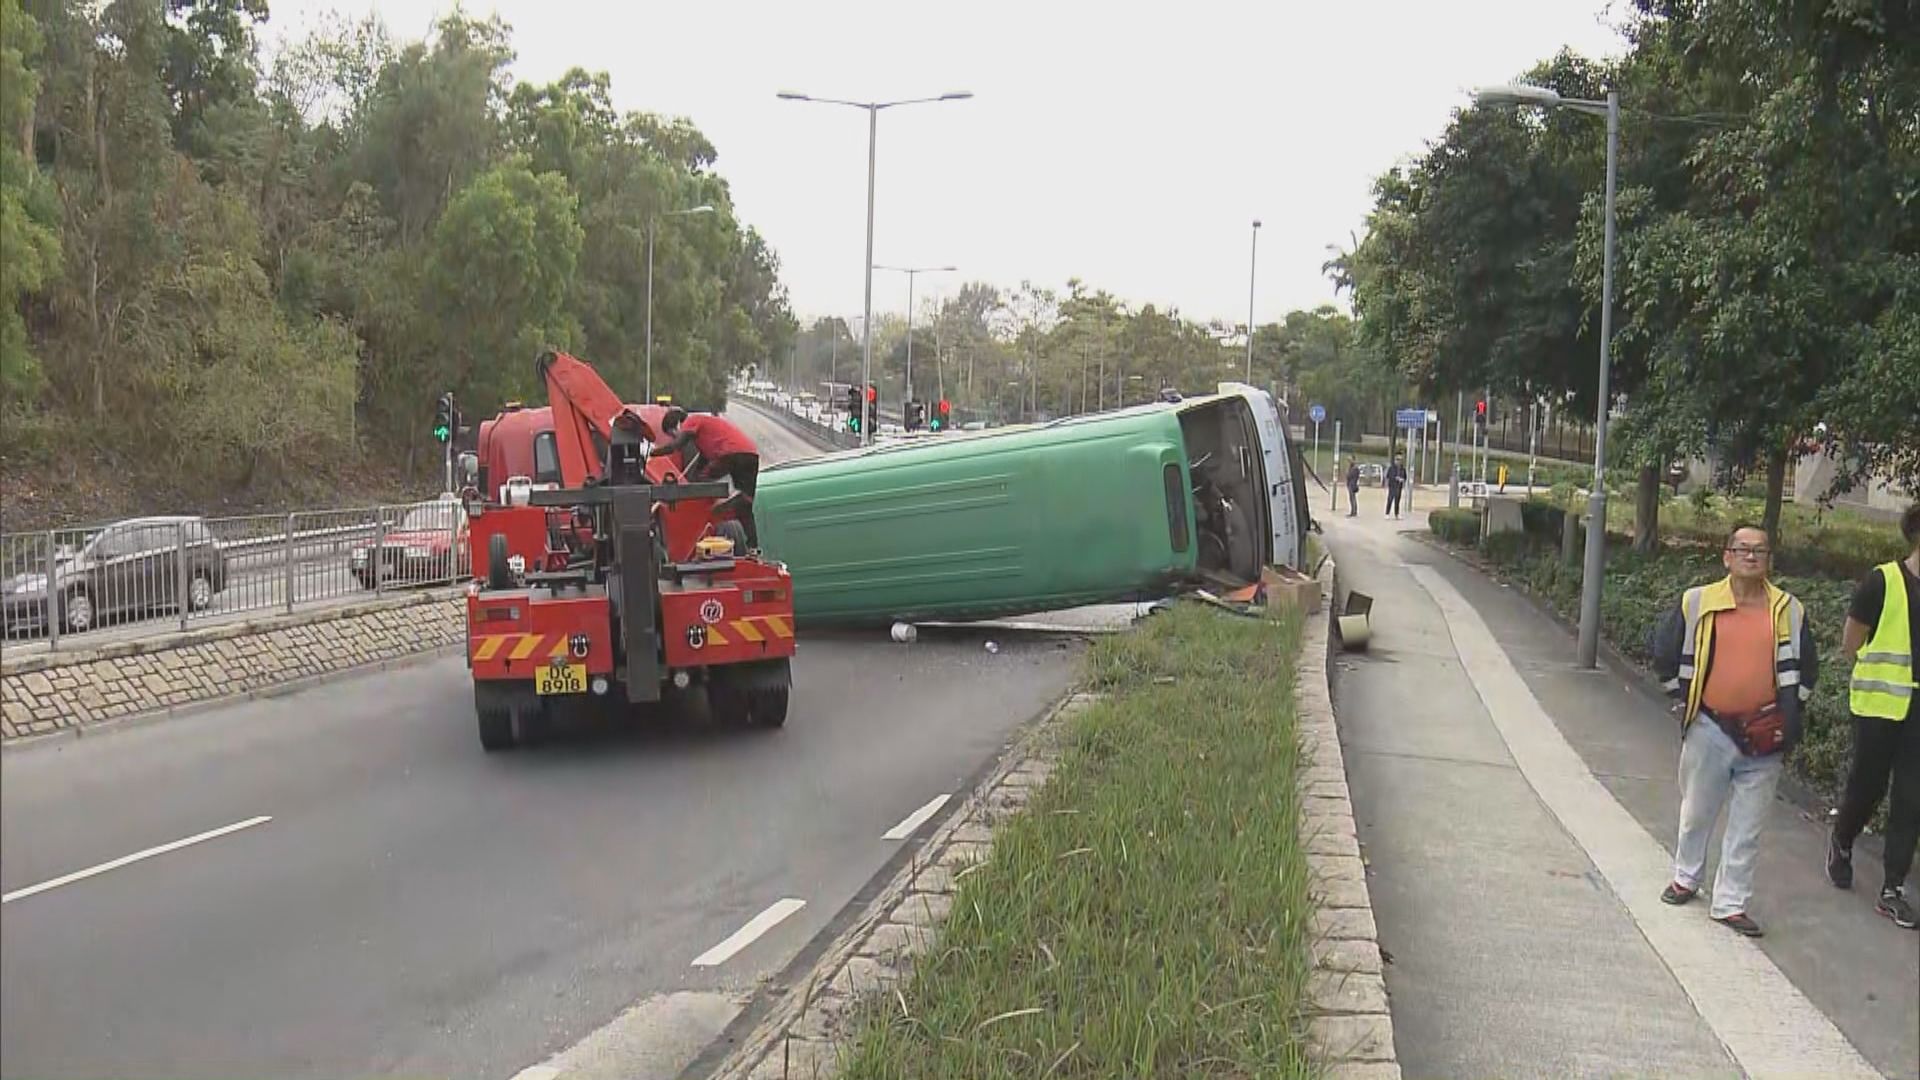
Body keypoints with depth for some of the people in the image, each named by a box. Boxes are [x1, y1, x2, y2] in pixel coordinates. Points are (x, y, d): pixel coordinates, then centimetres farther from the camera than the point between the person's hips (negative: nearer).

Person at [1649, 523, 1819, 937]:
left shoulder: (1789, 610, 1)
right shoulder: (1697, 603, -4)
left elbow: (1806, 667, 13)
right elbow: (1662, 650, 8)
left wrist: (1789, 715, 10)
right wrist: (1682, 698, 9)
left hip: (1764, 737, 1)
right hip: (1709, 728, 0)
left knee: (1747, 826, 5)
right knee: (1696, 813, 15)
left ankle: (1731, 903, 15)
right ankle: (1686, 878, 37)